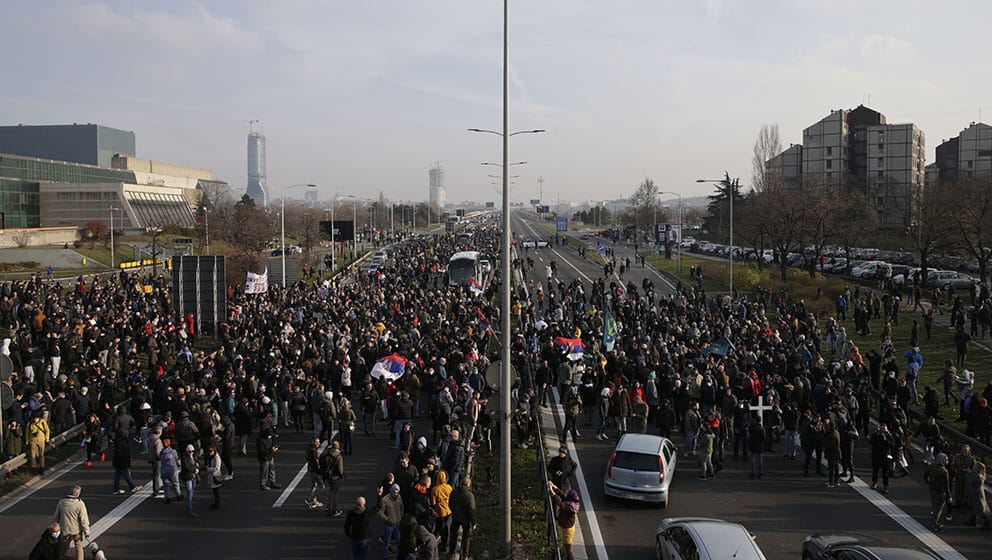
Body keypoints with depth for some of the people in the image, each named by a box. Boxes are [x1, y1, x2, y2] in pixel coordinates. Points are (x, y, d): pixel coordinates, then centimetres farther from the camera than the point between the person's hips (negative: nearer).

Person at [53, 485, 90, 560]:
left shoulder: (61, 502, -4)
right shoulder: (80, 504, -18)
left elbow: (56, 517, 7)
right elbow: (84, 520, -17)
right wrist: (86, 532, -9)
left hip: (64, 530, 3)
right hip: (76, 530, -3)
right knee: (79, 547, 13)